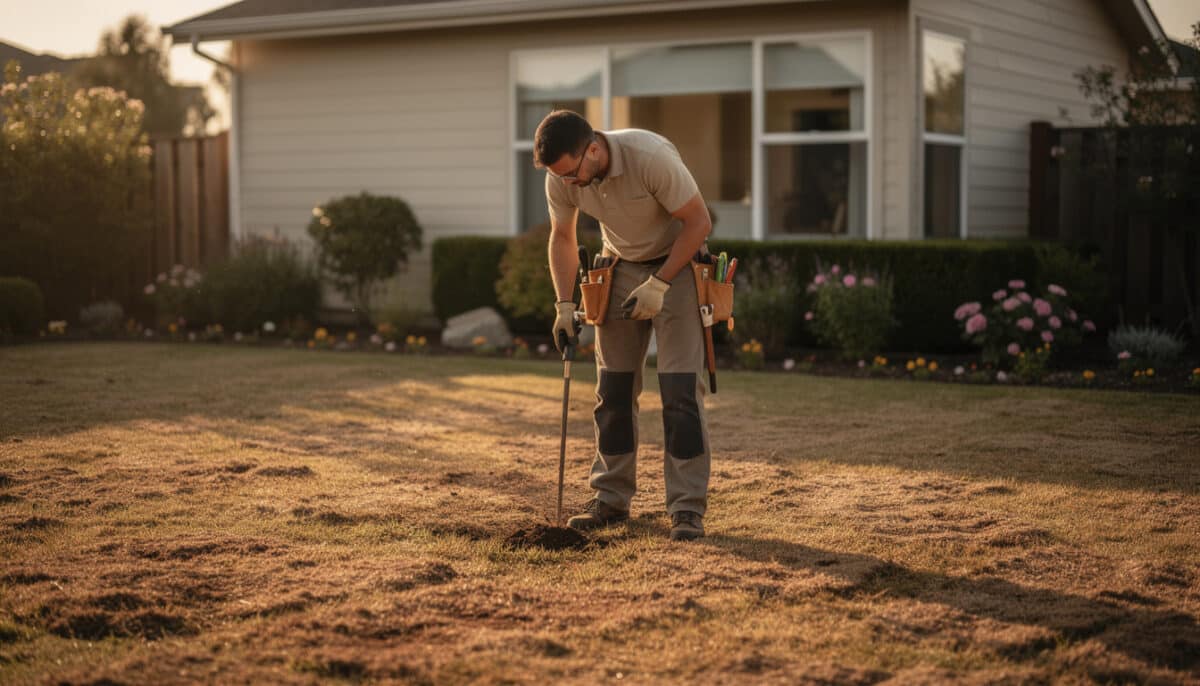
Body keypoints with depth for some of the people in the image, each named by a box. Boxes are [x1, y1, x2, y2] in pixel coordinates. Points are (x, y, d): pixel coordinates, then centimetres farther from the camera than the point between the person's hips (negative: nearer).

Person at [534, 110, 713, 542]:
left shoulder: (651, 157, -31)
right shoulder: (561, 178, -14)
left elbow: (698, 222, -21)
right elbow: (562, 238, 4)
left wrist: (658, 284, -23)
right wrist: (565, 304, -6)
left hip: (676, 264, -5)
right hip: (622, 266, 5)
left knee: (680, 388, -12)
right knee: (613, 388, 3)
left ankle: (687, 509, -8)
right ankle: (611, 501, 13)